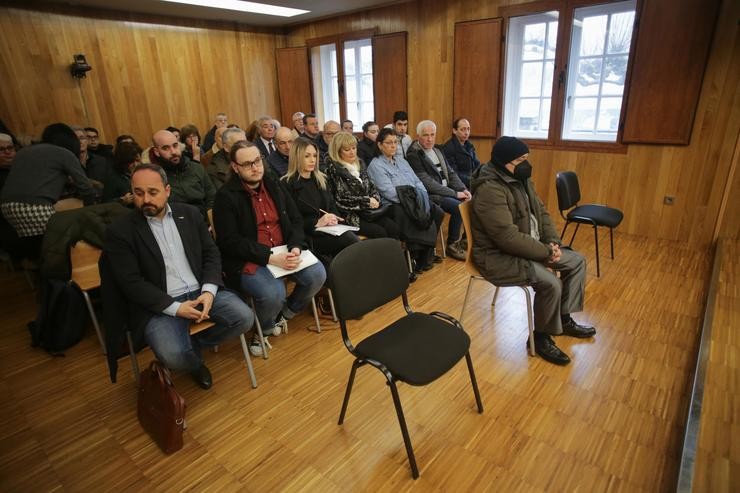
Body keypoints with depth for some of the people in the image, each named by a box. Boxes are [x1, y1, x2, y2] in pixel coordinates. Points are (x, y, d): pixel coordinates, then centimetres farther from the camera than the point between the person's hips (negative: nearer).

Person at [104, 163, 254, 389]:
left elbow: (211, 253, 8)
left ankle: (193, 343, 11)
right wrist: (175, 308, -17)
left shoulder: (189, 214, 8)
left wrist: (209, 291, -10)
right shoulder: (120, 230, -3)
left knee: (244, 318, -16)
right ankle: (195, 363, 12)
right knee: (174, 356, -27)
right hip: (160, 305, -3)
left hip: (201, 292, 4)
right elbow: (130, 282, -9)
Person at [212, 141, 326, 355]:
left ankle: (285, 313, 11)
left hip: (284, 252, 6)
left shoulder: (275, 187, 10)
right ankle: (265, 329, 6)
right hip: (248, 260, -5)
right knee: (273, 293, -31)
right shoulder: (226, 197, -7)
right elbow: (230, 242, -14)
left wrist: (296, 247, -13)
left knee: (317, 274, -17)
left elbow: (296, 220, 9)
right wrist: (272, 258, -22)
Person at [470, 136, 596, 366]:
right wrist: (546, 252, -21)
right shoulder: (490, 190, -26)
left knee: (577, 261, 11)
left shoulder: (521, 180, 6)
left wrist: (552, 242, -4)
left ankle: (564, 319, 24)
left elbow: (541, 212, 13)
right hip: (498, 256, -10)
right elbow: (508, 237, -31)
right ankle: (541, 336, 0)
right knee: (551, 283, -26)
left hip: (528, 246, 11)